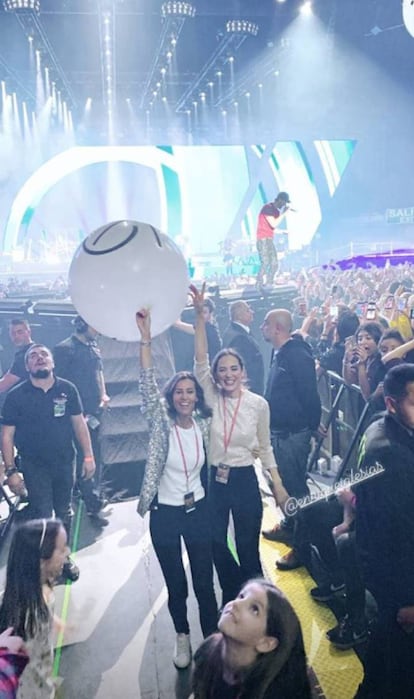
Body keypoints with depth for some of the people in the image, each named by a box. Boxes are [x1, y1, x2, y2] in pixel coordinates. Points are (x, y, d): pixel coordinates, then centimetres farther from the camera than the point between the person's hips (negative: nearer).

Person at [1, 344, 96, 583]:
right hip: (34, 465, -2)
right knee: (42, 517, 3)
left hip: (65, 461, 2)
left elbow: (79, 423, 0)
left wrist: (88, 456, -2)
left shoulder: (67, 389, -7)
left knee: (64, 513, 15)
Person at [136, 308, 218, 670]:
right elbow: (148, 385, -25)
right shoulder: (161, 423, -13)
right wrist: (145, 337, -33)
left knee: (205, 580, 9)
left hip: (198, 510, 2)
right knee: (175, 583, 13)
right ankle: (182, 634, 38)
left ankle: (212, 637, 30)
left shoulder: (203, 425, -5)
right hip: (165, 514, -2)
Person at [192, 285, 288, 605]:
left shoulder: (259, 404, -7)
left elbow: (265, 447, 3)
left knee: (248, 548, 10)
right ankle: (233, 598, 42)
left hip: (245, 481, -1)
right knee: (217, 546, 16)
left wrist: (278, 485, 1)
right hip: (213, 480, 2)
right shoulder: (211, 398, -7)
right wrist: (200, 314, -29)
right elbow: (200, 360, -21)